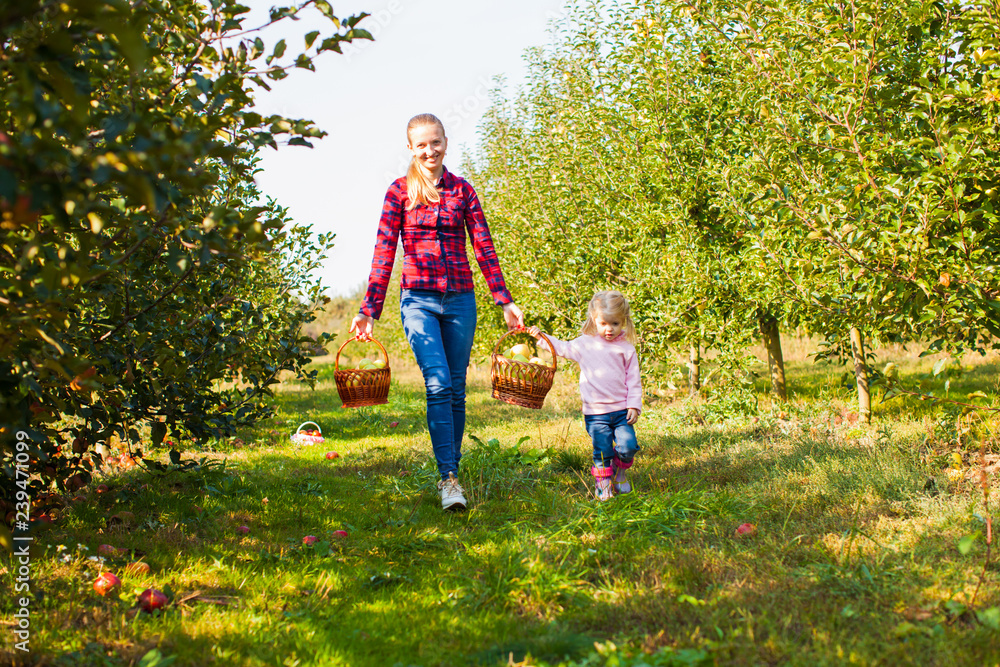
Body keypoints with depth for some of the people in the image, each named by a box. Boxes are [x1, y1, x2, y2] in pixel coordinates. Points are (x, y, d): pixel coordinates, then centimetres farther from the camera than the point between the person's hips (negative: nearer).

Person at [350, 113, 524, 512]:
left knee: (456, 389, 7)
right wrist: (369, 310, -4)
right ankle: (448, 478, -14)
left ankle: (452, 469, 19)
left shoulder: (462, 190, 8)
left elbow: (484, 249, 7)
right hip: (418, 301, -2)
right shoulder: (400, 192, 3)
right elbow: (383, 254, 1)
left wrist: (505, 302, 2)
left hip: (460, 300, 2)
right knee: (438, 384, -16)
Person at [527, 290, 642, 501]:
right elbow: (561, 348, 18)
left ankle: (619, 469, 22)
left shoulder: (626, 349, 2)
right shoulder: (584, 345, 3)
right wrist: (541, 336, 9)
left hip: (621, 411, 0)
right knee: (602, 451, -1)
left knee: (628, 446, -8)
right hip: (595, 412, 0)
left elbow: (633, 380, 4)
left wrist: (634, 406, -2)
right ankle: (603, 482, 18)